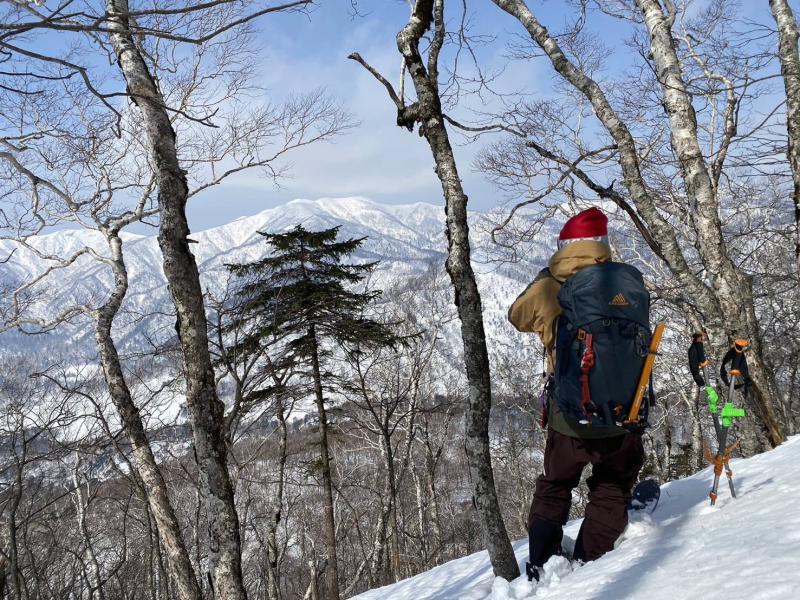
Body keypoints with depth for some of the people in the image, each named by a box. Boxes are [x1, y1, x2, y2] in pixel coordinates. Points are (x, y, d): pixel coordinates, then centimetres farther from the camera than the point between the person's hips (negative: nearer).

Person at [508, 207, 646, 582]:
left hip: (569, 420, 1)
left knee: (553, 489, 23)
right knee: (611, 494, 19)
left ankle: (540, 566, 22)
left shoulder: (548, 289, -10)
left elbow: (517, 315, 12)